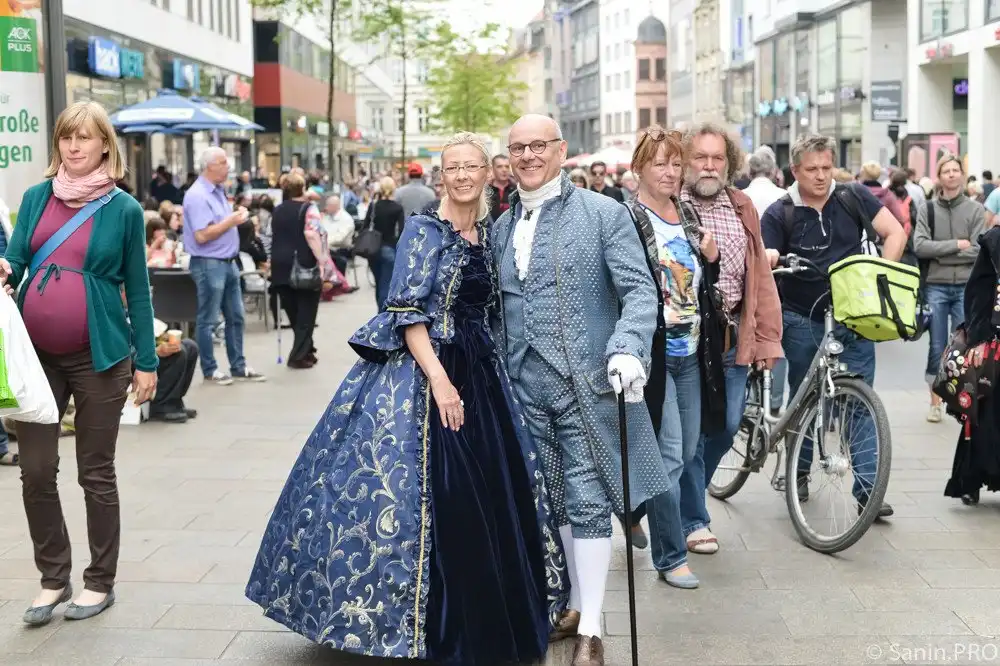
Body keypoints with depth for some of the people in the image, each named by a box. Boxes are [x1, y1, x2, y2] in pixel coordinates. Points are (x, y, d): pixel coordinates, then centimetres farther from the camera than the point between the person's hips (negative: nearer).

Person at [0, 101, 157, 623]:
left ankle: (100, 582, 20)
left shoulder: (123, 209, -2)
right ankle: (53, 578, 21)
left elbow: (137, 289, 1)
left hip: (98, 355, -3)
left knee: (96, 472, 6)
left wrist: (146, 361, 0)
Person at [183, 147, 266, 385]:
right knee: (208, 320, 2)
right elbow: (202, 235, -23)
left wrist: (236, 217, 4)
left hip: (228, 262, 9)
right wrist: (231, 221, -16)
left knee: (235, 317, 13)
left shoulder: (218, 191, 12)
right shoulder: (197, 195, -17)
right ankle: (210, 369, 12)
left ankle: (238, 366, 22)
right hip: (208, 264, -9)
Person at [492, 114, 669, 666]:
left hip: (585, 385, -5)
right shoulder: (501, 227, 13)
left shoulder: (603, 213, -3)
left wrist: (628, 350, -23)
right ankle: (577, 604, 28)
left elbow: (639, 290, -8)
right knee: (555, 502, 13)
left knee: (587, 503, -2)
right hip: (525, 388, 5)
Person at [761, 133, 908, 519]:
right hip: (802, 321, 0)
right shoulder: (779, 215, -3)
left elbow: (895, 233, 1)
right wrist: (767, 260, -30)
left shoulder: (853, 197, 0)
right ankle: (799, 470, 29)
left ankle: (867, 487, -1)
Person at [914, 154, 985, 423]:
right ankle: (935, 402, 16)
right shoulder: (927, 209, 3)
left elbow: (978, 251, -7)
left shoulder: (976, 209, 1)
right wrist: (957, 245, -11)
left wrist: (938, 251, -9)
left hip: (967, 287, 0)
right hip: (935, 287, 0)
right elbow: (919, 246, -8)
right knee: (937, 347, 6)